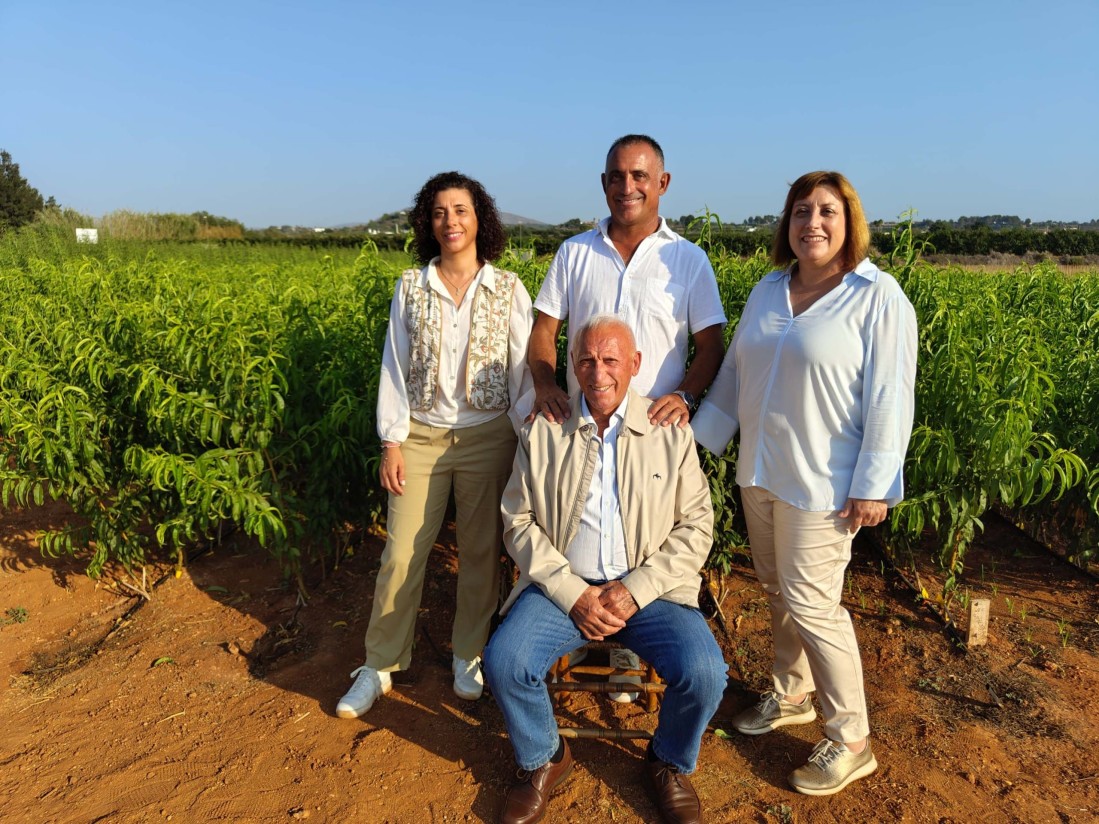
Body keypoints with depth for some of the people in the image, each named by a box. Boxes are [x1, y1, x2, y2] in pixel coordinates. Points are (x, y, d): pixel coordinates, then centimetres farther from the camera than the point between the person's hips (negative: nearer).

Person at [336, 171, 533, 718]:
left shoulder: (508, 289, 1)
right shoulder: (410, 287, 3)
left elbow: (523, 368, 2)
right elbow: (394, 367, 3)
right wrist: (391, 441, -2)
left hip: (487, 436, 0)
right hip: (421, 434, 1)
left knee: (481, 550, 9)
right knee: (402, 552, 2)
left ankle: (470, 657, 28)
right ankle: (379, 666, 19)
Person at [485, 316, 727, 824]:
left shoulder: (671, 433, 2)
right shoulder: (542, 432, 3)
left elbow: (695, 526, 0)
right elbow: (519, 521, 1)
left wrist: (634, 590, -13)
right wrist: (573, 595, -11)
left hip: (649, 588, 0)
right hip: (562, 585, 1)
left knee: (703, 673, -23)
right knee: (504, 662, -22)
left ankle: (669, 763, 13)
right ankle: (544, 760, 12)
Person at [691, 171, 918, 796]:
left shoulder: (878, 297, -10)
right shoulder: (768, 291, 8)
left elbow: (890, 399, -13)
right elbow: (734, 374, 13)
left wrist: (872, 485, -16)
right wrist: (701, 437, 11)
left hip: (822, 483, -6)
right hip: (760, 471, 6)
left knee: (811, 603, -3)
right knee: (778, 591, 17)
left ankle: (851, 742, 17)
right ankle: (791, 697, 38)